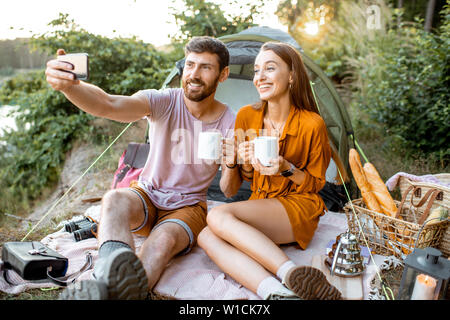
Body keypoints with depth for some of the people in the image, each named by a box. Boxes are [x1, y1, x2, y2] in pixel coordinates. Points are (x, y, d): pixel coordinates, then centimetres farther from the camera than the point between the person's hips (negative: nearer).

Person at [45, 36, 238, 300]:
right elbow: (109, 105, -31)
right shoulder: (163, 102, -12)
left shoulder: (230, 123, -9)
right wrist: (67, 85, -51)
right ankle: (113, 277, -58)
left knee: (164, 241, -35)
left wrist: (232, 165, -30)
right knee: (115, 199, -34)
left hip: (189, 207, 0)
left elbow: (228, 192, -8)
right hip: (147, 195, 1)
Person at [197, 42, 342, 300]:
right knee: (207, 237, -25)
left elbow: (317, 183, 0)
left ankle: (295, 278, -33)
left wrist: (287, 169, -19)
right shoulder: (247, 116, 2)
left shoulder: (312, 124, -11)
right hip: (259, 207, 5)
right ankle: (275, 292, -38)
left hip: (298, 209, -5)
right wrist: (246, 163, -13)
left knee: (218, 216, -30)